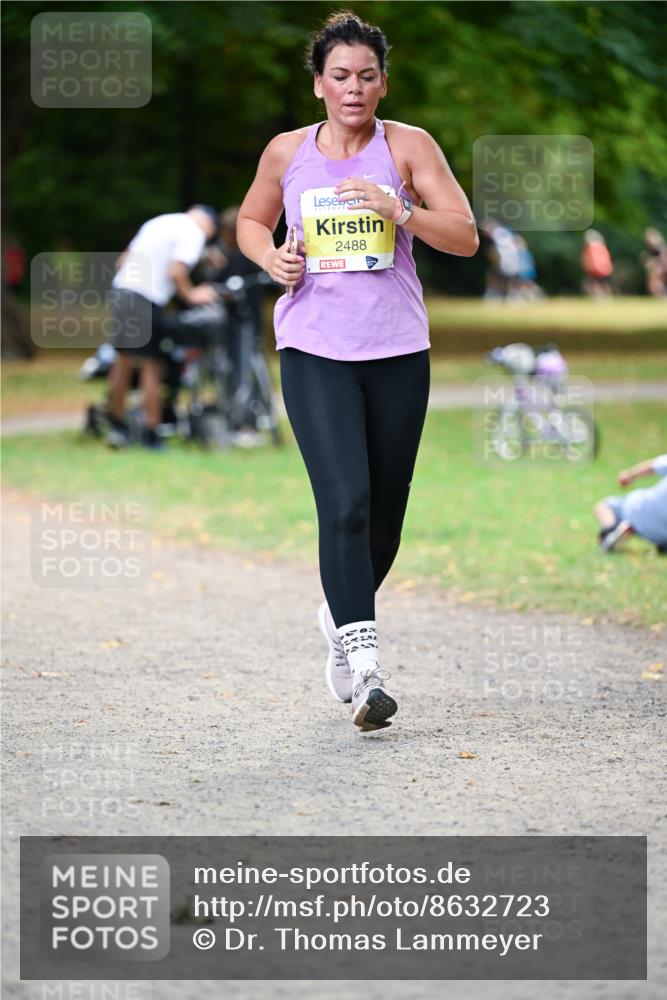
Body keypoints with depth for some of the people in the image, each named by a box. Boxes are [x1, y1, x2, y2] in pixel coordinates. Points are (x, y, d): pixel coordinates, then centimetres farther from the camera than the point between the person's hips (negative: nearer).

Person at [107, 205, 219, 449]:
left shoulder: (159, 222, 22)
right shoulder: (194, 232, -3)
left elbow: (123, 260, 21)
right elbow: (176, 271, -15)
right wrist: (191, 295, -2)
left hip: (121, 288, 8)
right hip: (148, 299, -8)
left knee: (124, 359, 17)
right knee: (151, 365, 2)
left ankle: (116, 423, 23)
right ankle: (150, 433, 6)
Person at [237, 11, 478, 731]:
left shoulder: (408, 146, 1)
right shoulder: (287, 153, 5)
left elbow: (466, 237, -4)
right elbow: (250, 222, 22)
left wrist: (400, 211, -20)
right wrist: (272, 258, 0)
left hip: (398, 351, 1)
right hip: (313, 351, -1)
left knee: (385, 513, 9)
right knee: (345, 503, -17)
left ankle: (341, 617, 37)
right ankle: (364, 667, -20)